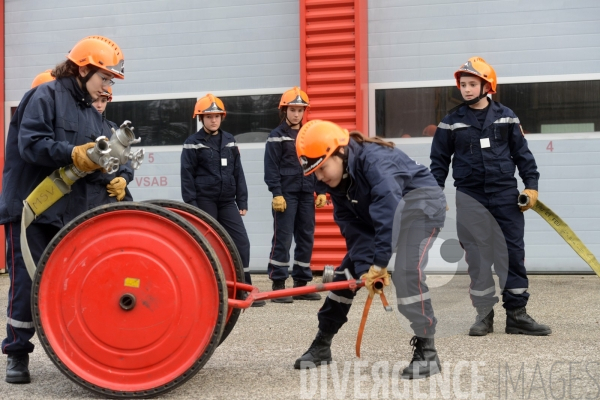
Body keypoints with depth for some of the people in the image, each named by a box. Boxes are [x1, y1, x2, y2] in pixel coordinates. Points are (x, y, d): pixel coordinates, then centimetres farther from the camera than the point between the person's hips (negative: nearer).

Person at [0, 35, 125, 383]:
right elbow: (30, 145, -20)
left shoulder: (91, 113, 15)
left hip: (70, 211, 7)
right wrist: (72, 153, -31)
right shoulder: (44, 97, -9)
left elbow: (91, 160, 13)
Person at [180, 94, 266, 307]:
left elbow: (238, 172, 13)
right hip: (204, 201, -4)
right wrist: (191, 205, -10)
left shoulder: (229, 140, 12)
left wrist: (242, 202, 8)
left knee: (241, 242, -3)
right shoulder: (193, 143, -1)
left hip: (227, 201, 4)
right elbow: (187, 177, -3)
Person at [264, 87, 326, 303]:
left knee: (306, 238, 6)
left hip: (306, 194, 5)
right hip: (286, 194, -5)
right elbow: (271, 168, -6)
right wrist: (276, 193, -14)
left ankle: (301, 283, 14)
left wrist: (321, 191, 8)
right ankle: (278, 285, -1)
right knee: (283, 238, -6)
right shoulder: (277, 136, -1)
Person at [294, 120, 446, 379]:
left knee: (406, 271, -29)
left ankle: (426, 352, -19)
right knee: (347, 271, 5)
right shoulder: (336, 180, -7)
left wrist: (379, 262, -36)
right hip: (378, 215, 8)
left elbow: (389, 211, -39)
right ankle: (321, 345, 18)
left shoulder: (373, 160, -33)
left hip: (422, 203, -8)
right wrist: (366, 267, -20)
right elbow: (352, 226, -8)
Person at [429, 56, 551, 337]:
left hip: (506, 195, 1)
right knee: (478, 257, 1)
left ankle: (516, 314, 7)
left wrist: (531, 185, 1)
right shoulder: (452, 122, 5)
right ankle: (484, 314, 10)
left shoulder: (506, 117, 7)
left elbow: (522, 153, 10)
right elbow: (439, 161, 8)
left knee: (514, 253, 0)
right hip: (470, 198, 0)